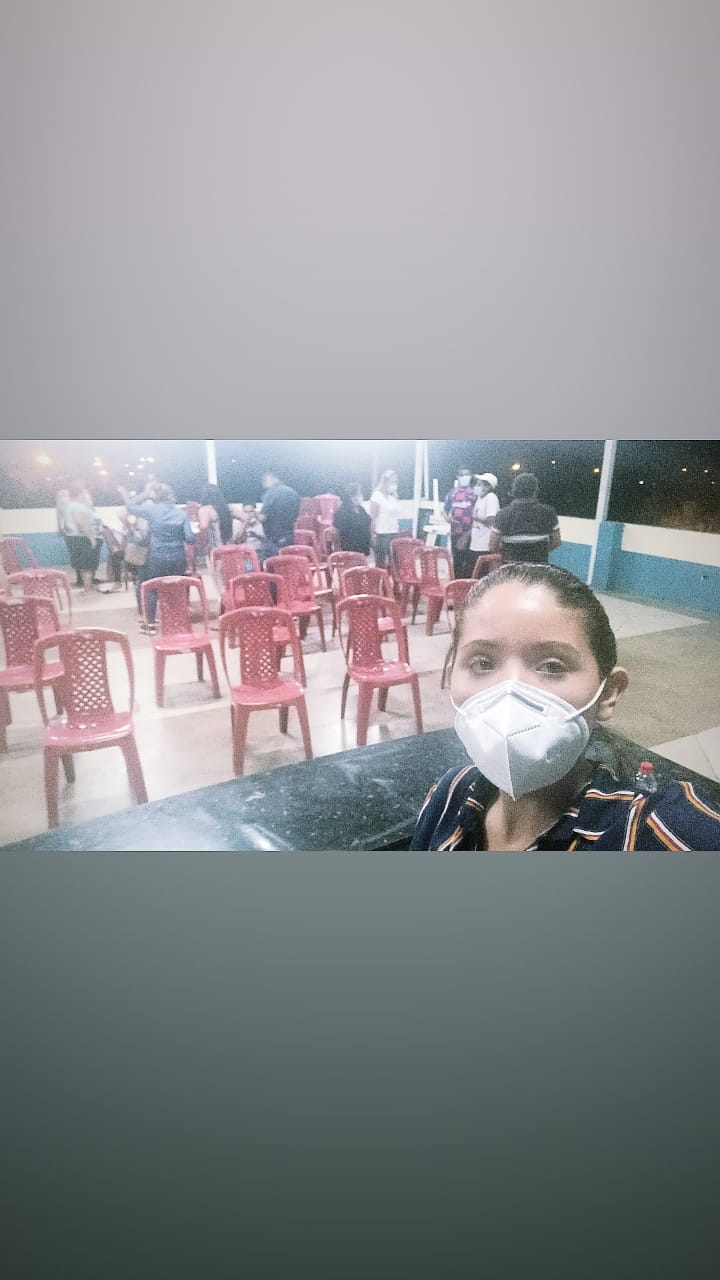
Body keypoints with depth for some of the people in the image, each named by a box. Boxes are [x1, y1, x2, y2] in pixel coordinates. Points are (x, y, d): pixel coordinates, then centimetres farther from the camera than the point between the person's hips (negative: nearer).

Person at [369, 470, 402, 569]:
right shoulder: (377, 495, -5)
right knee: (381, 564, -2)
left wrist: (399, 533, 15)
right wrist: (373, 534, -13)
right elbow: (373, 517, -8)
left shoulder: (394, 496, 14)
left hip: (394, 534, 6)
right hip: (381, 534, -6)